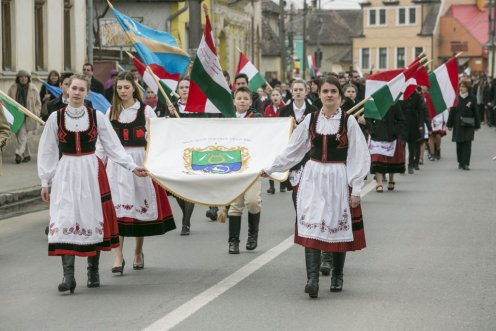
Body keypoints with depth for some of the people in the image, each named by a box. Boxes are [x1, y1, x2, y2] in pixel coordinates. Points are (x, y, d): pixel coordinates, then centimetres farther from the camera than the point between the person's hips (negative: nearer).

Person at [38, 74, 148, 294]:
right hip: (66, 173, -1)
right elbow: (47, 152, 7)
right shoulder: (56, 118, 2)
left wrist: (132, 166, -4)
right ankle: (68, 276, -13)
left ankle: (93, 271, 17)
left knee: (93, 218, 4)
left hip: (92, 172, 1)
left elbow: (113, 146, 4)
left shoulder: (97, 117, 2)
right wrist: (45, 181, 6)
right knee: (65, 220, -10)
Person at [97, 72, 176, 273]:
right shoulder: (111, 112, 11)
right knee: (117, 207, -8)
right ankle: (118, 256, -8)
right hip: (117, 163, 1)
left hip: (140, 161, -1)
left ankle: (138, 251, 24)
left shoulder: (145, 111, 3)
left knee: (141, 205, 6)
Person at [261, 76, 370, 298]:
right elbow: (292, 150, 14)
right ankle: (312, 279, -15)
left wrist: (356, 189, -6)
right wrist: (270, 169, 15)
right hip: (313, 178, 2)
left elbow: (359, 157, -2)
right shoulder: (311, 120, 5)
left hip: (339, 179, -1)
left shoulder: (348, 121, -2)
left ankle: (337, 276, 22)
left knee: (338, 228, 6)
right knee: (312, 227, -10)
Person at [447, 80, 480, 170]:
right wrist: (450, 124, 4)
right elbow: (452, 111, 6)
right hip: (458, 125, 2)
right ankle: (460, 162, 18)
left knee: (467, 143, -6)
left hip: (468, 125, -1)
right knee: (459, 144, 6)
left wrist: (477, 125, 2)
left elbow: (475, 112, 3)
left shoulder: (472, 99, 0)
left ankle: (466, 163, -5)